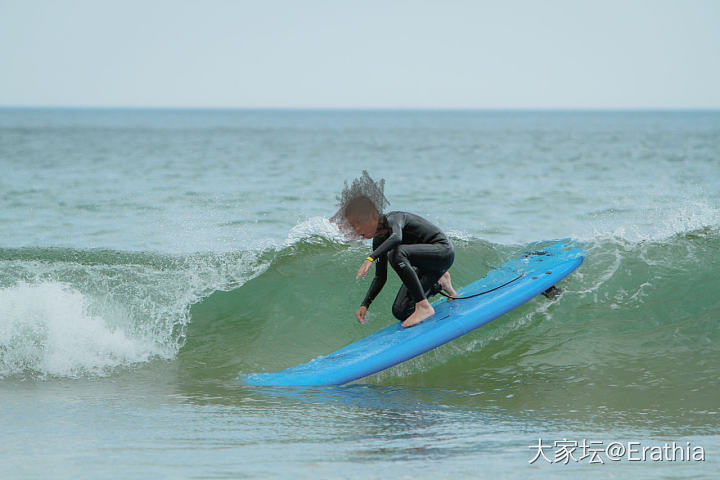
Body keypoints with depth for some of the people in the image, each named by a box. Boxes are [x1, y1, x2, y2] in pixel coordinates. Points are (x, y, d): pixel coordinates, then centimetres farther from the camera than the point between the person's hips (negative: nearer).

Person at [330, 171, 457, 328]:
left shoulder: (393, 218, -20)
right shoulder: (378, 241, 4)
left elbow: (396, 237, -45)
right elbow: (380, 278, 9)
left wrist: (370, 258, -55)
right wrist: (364, 305, -2)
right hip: (425, 270, 9)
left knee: (396, 253, -34)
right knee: (400, 312, 0)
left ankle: (424, 307, -28)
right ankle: (439, 283, 23)